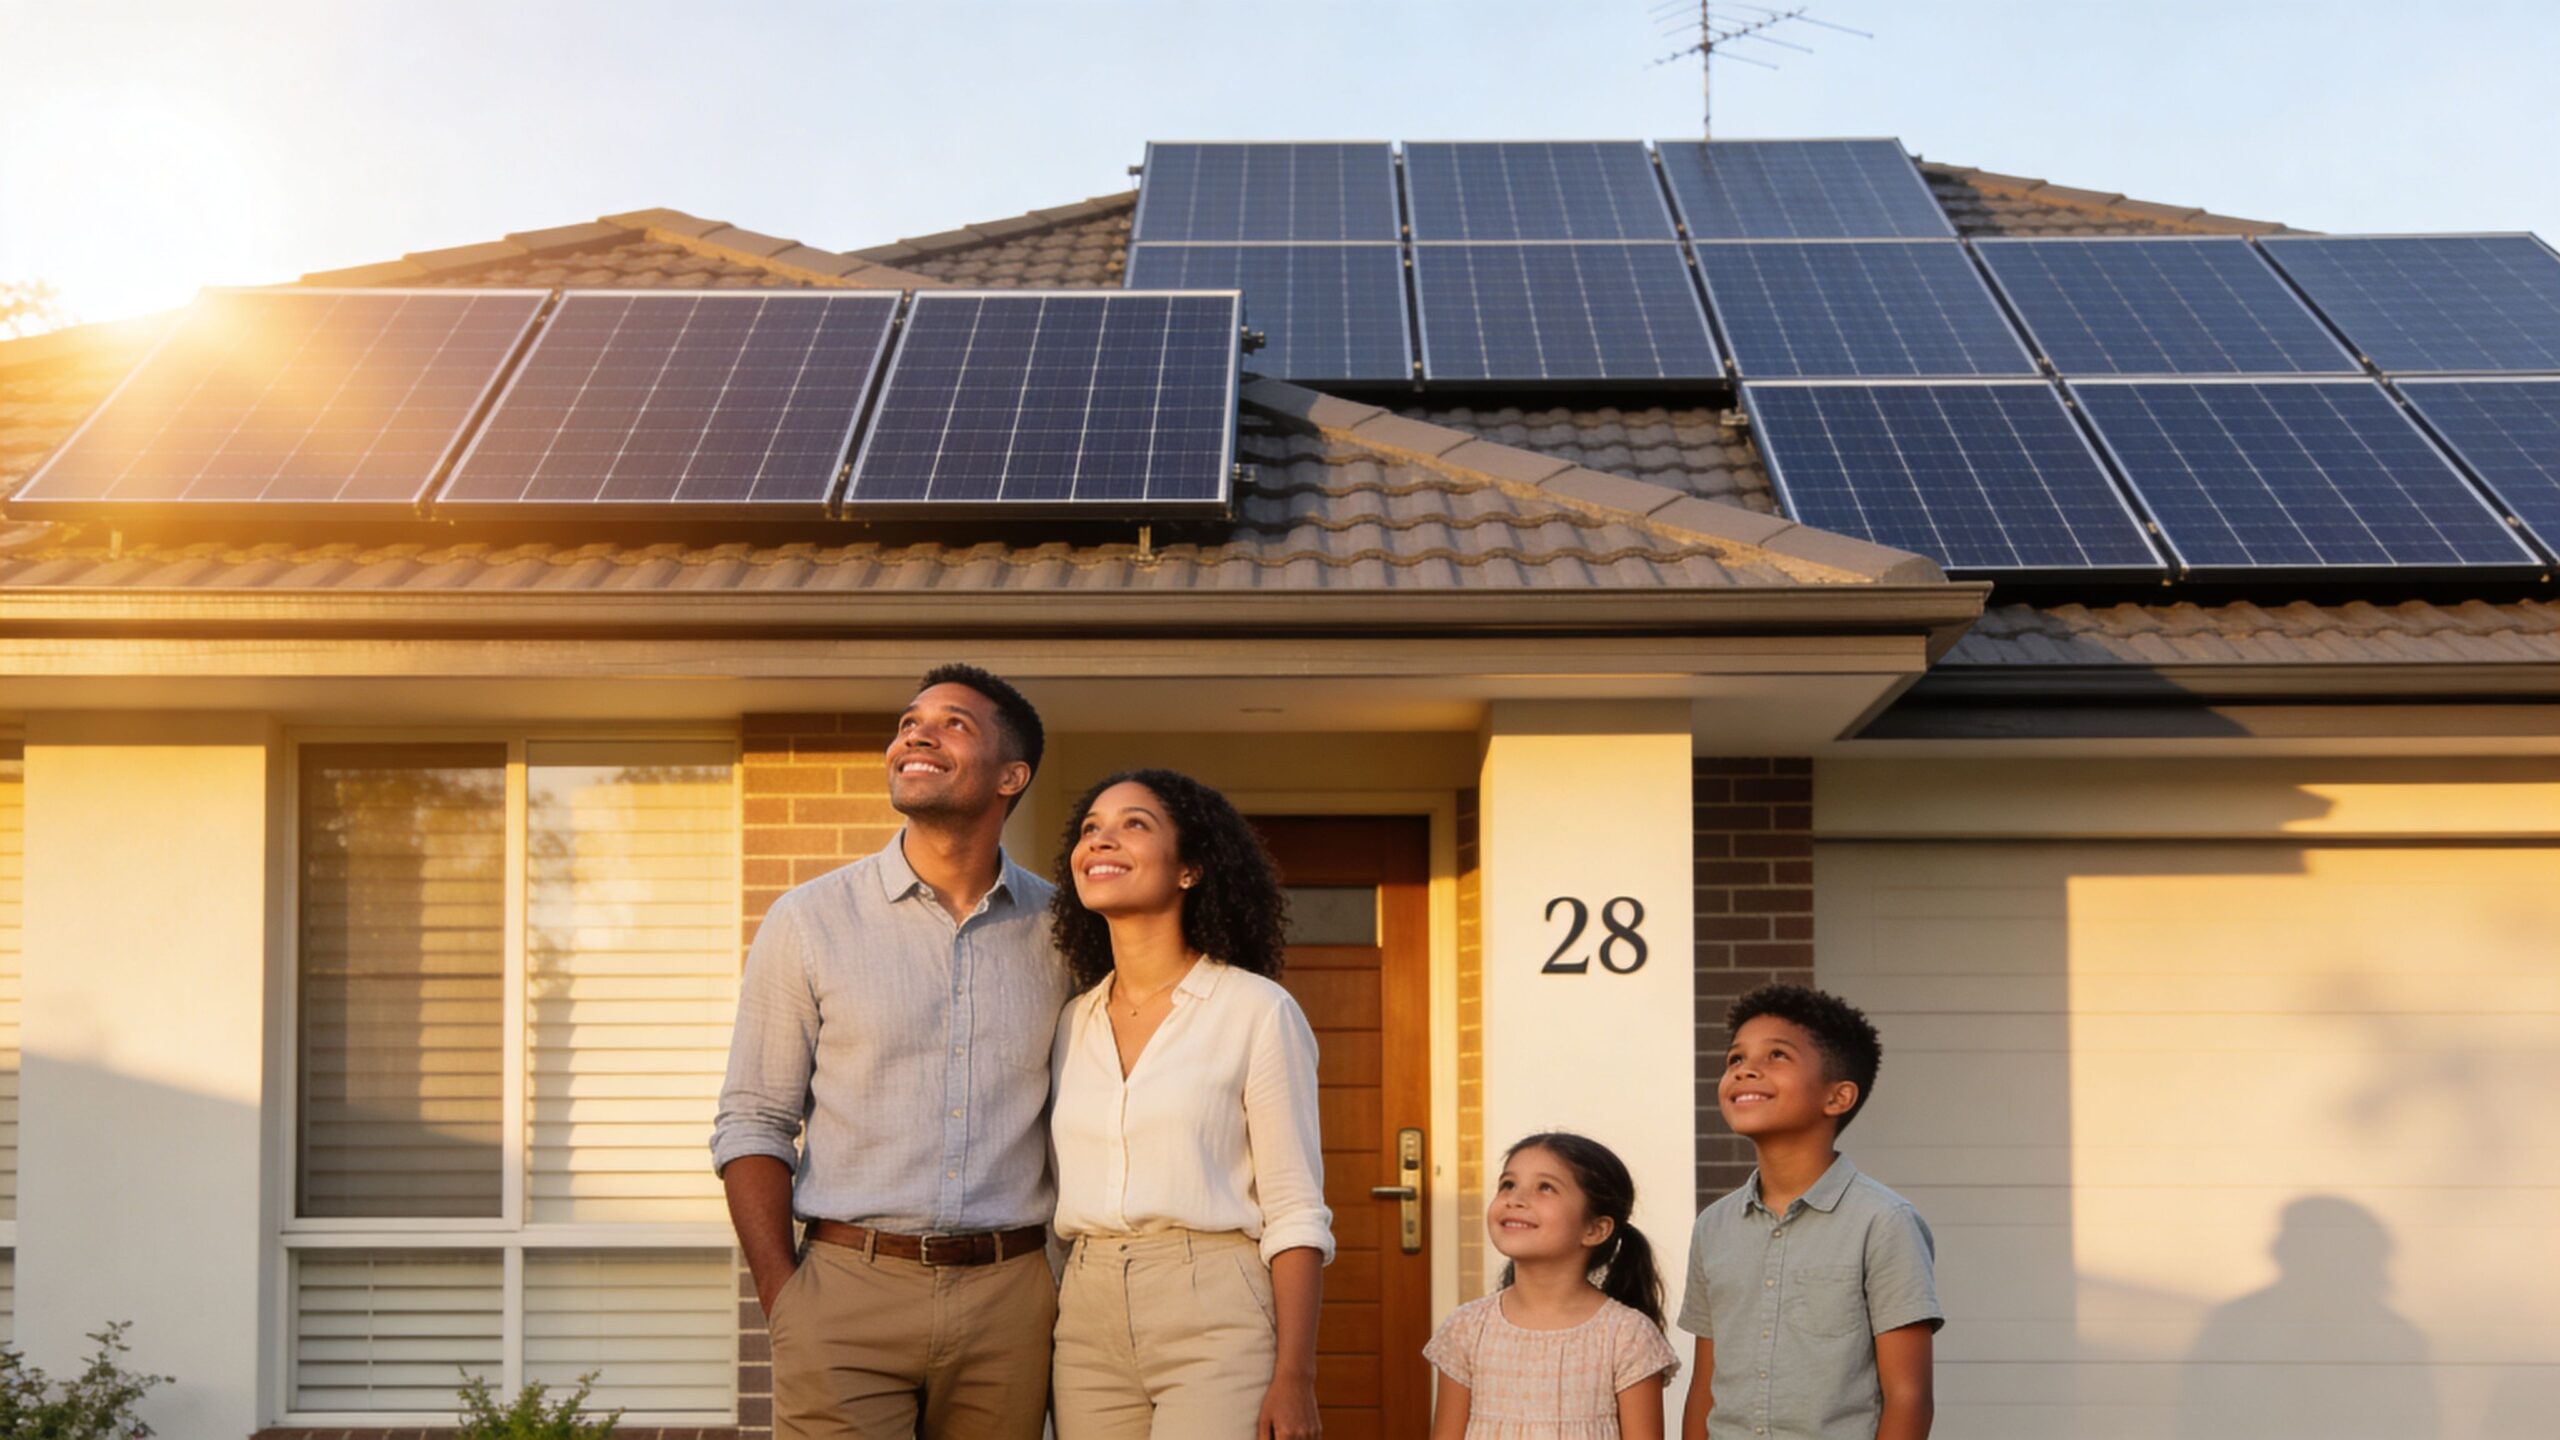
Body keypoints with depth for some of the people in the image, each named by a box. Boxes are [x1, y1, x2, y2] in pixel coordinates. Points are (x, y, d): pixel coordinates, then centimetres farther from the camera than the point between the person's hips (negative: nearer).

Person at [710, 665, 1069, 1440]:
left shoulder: (1059, 931, 7)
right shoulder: (808, 921, 3)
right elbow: (753, 1124, 2)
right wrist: (785, 1309, -6)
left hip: (1009, 1298, 2)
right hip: (849, 1287, -2)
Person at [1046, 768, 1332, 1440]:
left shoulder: (1257, 1011, -3)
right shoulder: (1072, 1025, 12)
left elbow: (1296, 1214, -6)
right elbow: (1061, 1203, 15)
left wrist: (1294, 1378, -13)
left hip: (1215, 1315, -5)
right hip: (1088, 1316, 5)